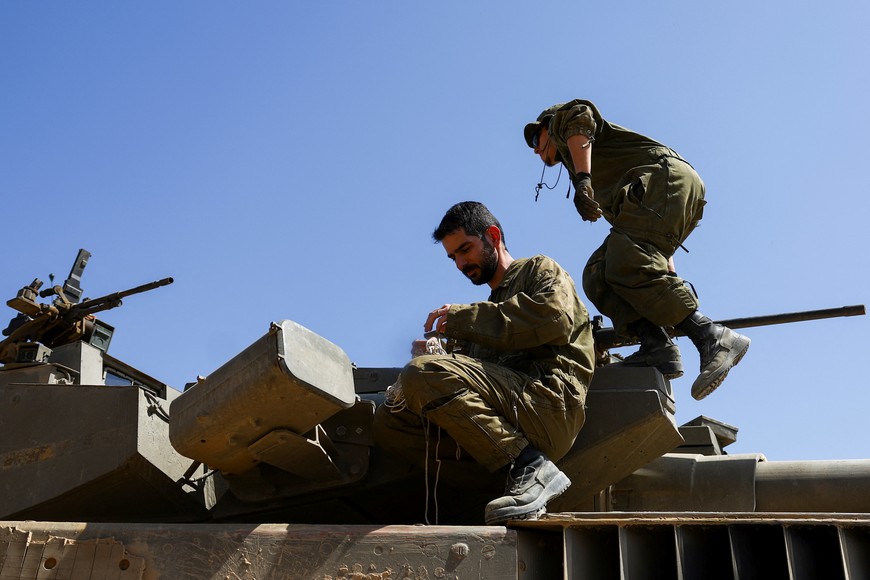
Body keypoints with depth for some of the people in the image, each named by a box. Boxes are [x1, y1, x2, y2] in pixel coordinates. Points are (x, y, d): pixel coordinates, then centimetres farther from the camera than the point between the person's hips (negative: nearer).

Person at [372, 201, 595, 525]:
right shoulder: (492, 308, 35)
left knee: (421, 375, -24)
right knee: (388, 420, -5)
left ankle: (529, 467, -21)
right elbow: (473, 374, 23)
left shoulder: (540, 270, 16)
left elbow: (555, 317, -9)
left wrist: (463, 318, -5)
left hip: (550, 402, -8)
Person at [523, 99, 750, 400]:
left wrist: (582, 180, -19)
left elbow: (580, 116, -8)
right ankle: (657, 345, -23)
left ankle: (712, 337, -29)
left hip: (665, 176, -9)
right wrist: (668, 274, 28)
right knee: (597, 276, -4)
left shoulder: (559, 118, 20)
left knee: (627, 266, -26)